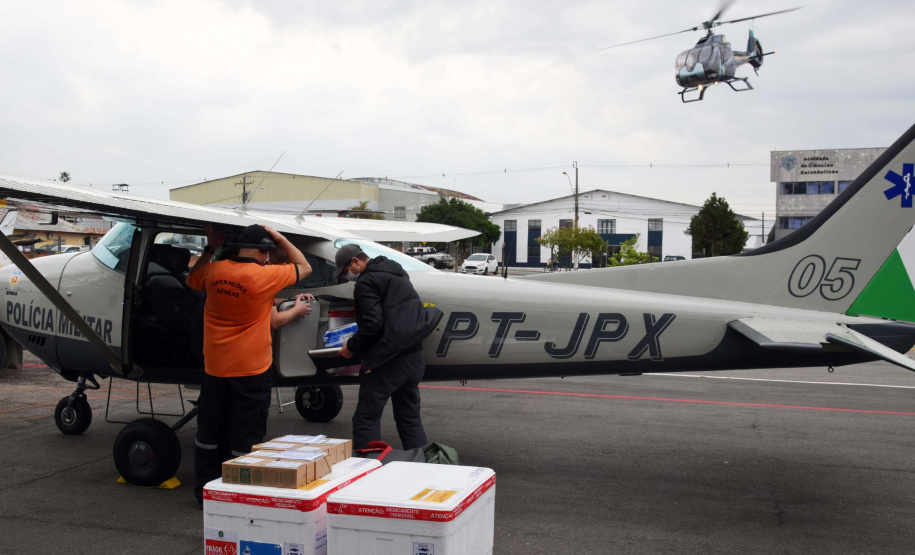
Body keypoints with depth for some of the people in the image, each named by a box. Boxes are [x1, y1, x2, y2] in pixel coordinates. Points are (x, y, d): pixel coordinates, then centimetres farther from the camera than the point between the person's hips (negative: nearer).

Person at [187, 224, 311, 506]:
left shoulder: (214, 271, -2)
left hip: (214, 369, 5)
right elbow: (304, 267, 0)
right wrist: (281, 239, 7)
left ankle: (205, 491, 28)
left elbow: (193, 279, 22)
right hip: (251, 370, -5)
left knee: (209, 434, 17)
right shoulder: (265, 276, -17)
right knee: (245, 439, 6)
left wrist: (210, 249, 25)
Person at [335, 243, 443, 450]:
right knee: (410, 418, 16)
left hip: (387, 361, -9)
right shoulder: (397, 272, 17)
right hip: (414, 358, 9)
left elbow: (372, 324, -21)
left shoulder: (367, 281, -10)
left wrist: (351, 346, -6)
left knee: (366, 419, 0)